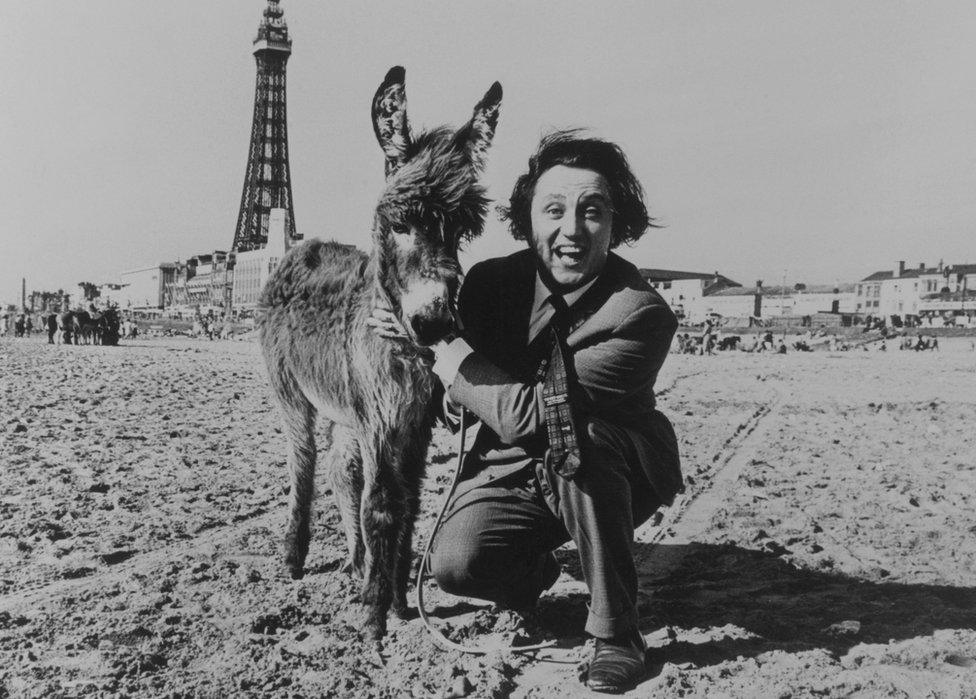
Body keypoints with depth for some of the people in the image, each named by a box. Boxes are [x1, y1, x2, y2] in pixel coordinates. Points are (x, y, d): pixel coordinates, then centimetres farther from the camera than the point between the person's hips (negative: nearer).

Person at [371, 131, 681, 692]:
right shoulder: (493, 280, -8)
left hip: (616, 475, -3)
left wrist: (444, 350, -21)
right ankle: (535, 573, 16)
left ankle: (617, 629, -18)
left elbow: (531, 414, -29)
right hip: (512, 469, 4)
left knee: (574, 428, -36)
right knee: (456, 563, -22)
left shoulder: (642, 314, -25)